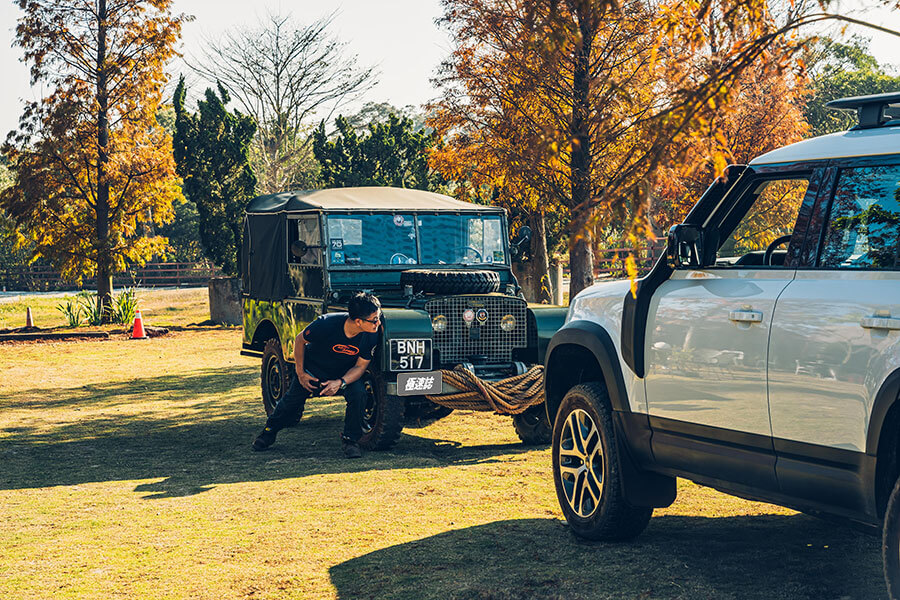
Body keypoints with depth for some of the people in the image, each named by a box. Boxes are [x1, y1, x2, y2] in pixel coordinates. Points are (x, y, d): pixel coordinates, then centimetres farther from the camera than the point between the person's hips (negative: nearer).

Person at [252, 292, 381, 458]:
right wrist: (300, 373, -12)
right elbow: (300, 340, -15)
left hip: (345, 373, 1)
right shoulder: (326, 324, -36)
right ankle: (269, 431, 37)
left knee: (358, 393, -25)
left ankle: (350, 439, -7)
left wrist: (340, 382, -33)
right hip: (313, 369, -1)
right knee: (291, 403, 8)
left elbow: (360, 366, -16)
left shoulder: (371, 335, -28)